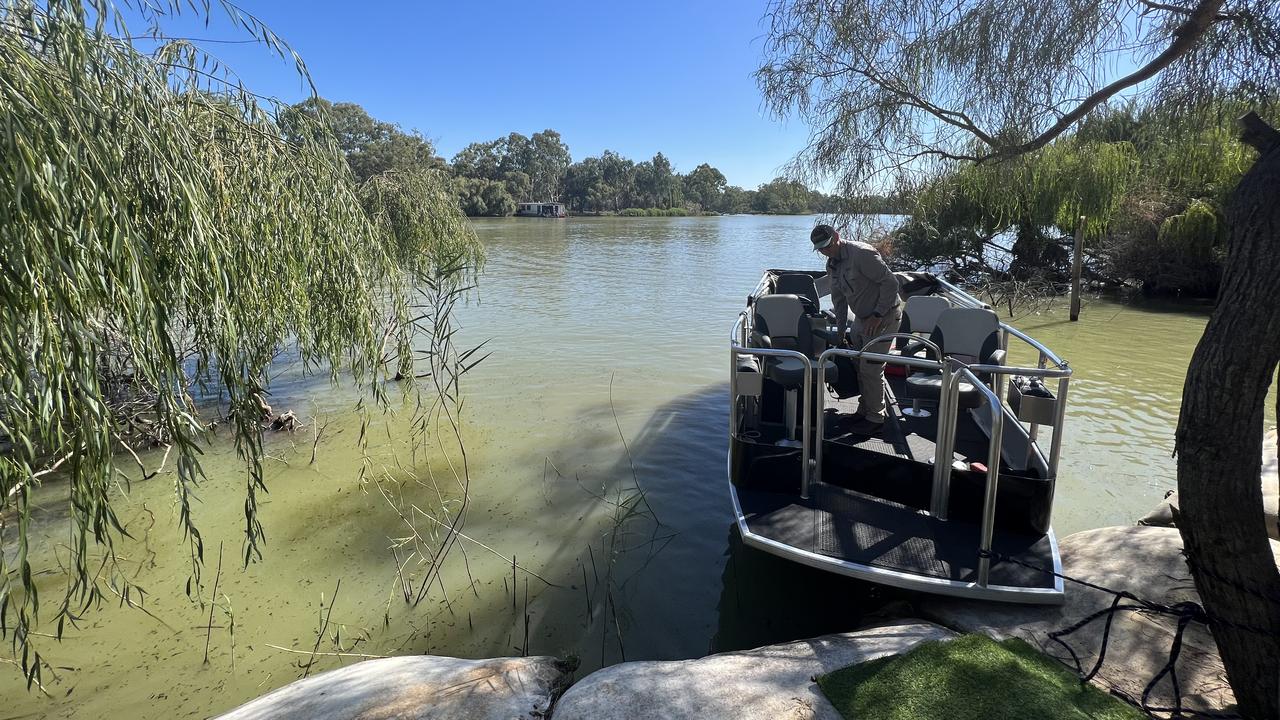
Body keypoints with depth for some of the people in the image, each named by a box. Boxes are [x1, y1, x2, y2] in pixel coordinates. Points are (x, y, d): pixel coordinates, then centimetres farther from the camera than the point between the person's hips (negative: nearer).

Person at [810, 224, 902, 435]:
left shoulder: (861, 253, -23)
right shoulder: (832, 264, 6)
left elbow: (891, 283, -23)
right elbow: (839, 299, 15)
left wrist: (878, 315, -23)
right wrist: (840, 331, 16)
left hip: (884, 317, -9)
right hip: (862, 318, 9)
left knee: (871, 369, -6)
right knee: (857, 366, 13)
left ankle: (875, 419, 8)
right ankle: (864, 411, 29)